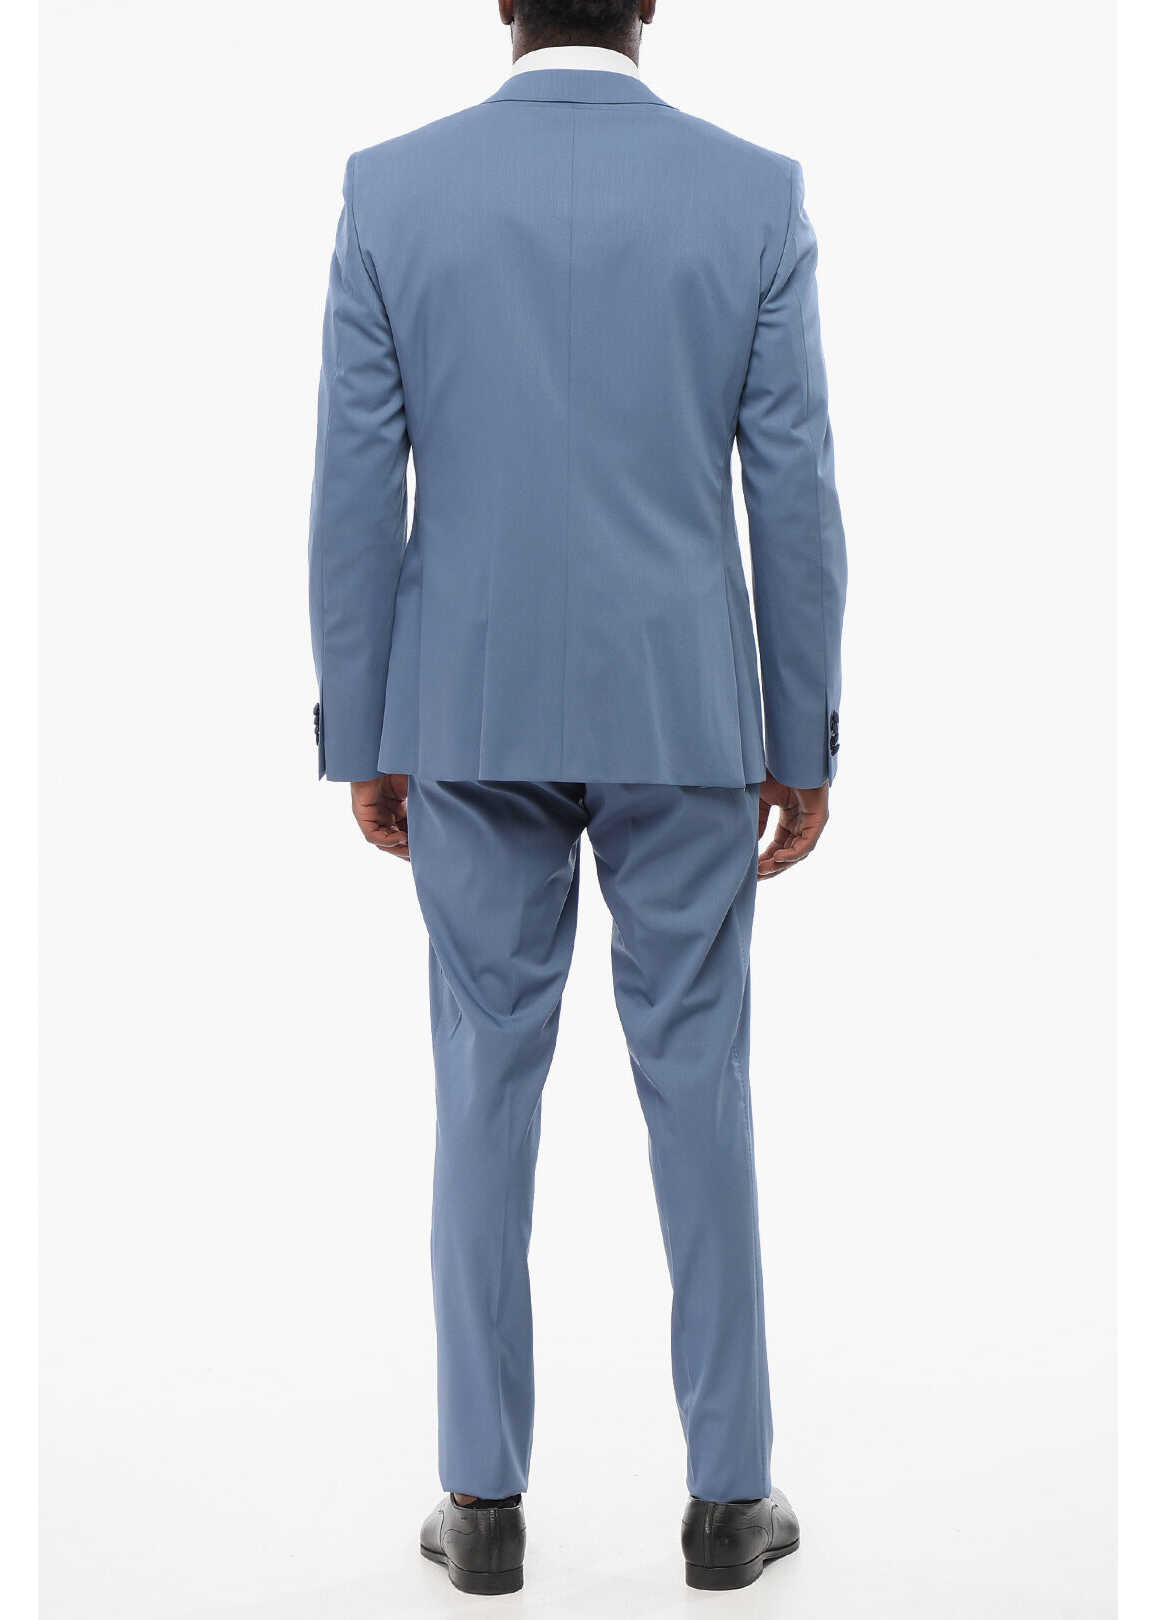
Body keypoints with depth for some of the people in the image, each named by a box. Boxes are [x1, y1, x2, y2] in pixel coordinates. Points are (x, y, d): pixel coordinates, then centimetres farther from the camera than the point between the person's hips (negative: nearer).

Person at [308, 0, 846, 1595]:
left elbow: (357, 492, -4)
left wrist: (360, 739, 5)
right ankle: (728, 1492, 17)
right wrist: (803, 744, 5)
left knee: (488, 1084, 9)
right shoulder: (757, 193, -4)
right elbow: (794, 498, -4)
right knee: (698, 1084, 9)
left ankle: (486, 1499, 15)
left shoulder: (391, 189, -3)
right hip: (684, 712, 0)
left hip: (473, 712, 1)